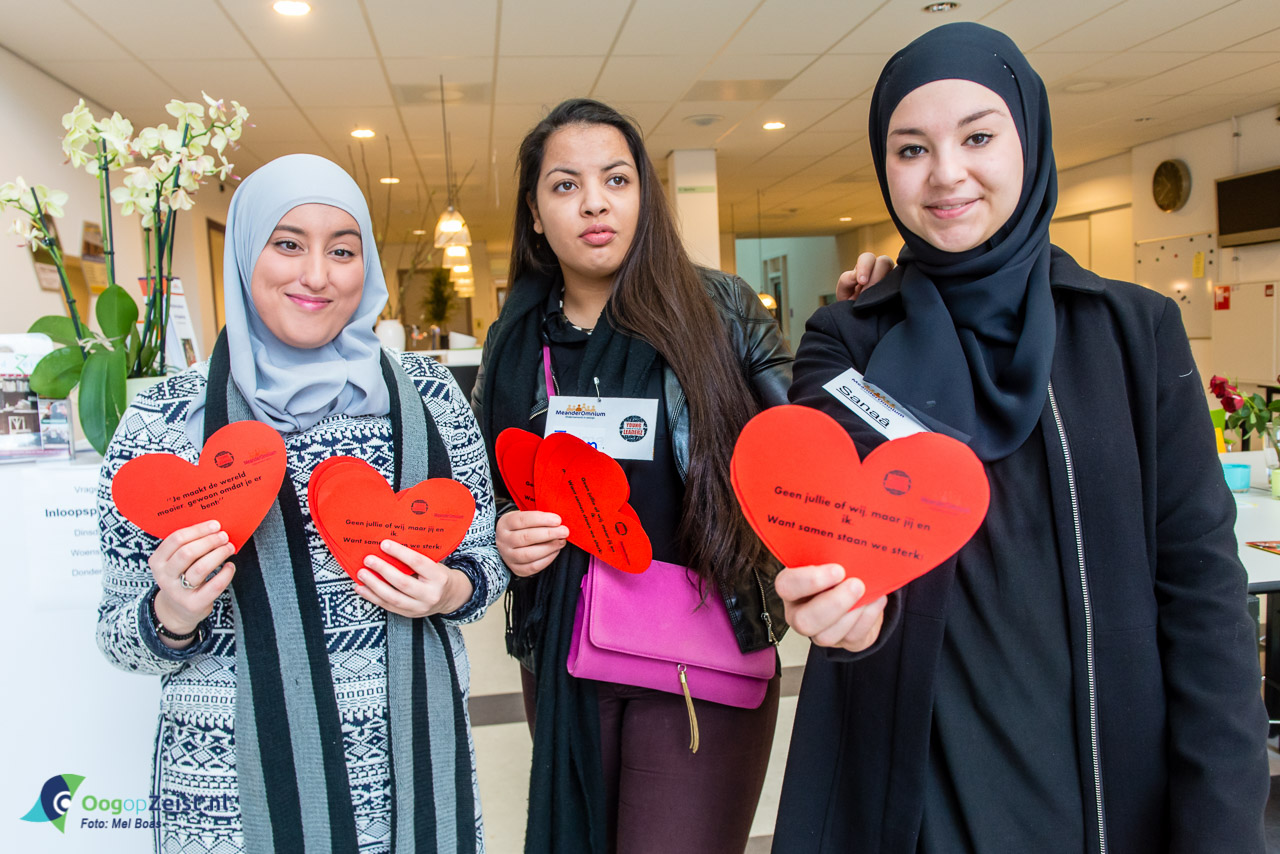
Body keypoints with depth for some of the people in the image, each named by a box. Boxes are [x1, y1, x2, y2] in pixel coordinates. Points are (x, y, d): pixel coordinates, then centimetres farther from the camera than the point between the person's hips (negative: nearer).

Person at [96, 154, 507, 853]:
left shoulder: (425, 393, -2)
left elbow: (485, 553, 7)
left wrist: (451, 590, -13)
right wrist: (174, 615, -20)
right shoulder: (162, 420, -5)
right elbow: (120, 639, 1)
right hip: (234, 786, -1)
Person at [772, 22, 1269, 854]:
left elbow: (1201, 577, -4)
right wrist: (846, 603, -37)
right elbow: (831, 529, -14)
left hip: (1118, 785, 1)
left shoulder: (1137, 329, -1)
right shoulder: (846, 342, -1)